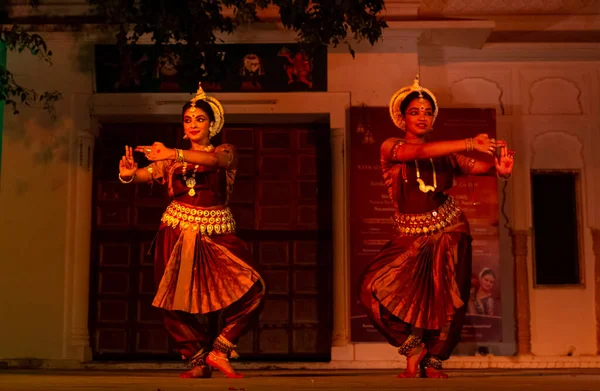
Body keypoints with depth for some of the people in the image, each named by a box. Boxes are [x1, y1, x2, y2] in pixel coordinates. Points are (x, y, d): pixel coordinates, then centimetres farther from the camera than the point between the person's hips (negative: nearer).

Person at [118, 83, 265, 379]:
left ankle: (218, 351, -5)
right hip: (176, 235, 2)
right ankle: (199, 361, 16)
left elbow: (214, 160, -20)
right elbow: (144, 174, -6)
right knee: (175, 303, -2)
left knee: (252, 289, -18)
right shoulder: (171, 161, 10)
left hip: (216, 234, -1)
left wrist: (174, 154, -35)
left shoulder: (225, 152, 4)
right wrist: (128, 174, -31)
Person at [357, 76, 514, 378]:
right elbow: (420, 152, -25)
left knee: (447, 301, -2)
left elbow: (474, 166, -12)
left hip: (449, 232, 2)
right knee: (375, 288, -19)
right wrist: (469, 144, -35)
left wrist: (499, 168, -36)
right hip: (410, 237, -1)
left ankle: (433, 362, 24)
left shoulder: (445, 154, 3)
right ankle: (414, 347, 3)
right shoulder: (390, 148, -5)